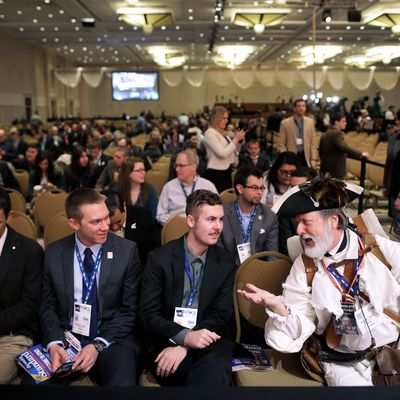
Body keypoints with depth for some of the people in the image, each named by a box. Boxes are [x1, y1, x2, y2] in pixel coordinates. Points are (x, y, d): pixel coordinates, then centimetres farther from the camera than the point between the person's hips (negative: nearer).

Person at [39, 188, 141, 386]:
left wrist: (98, 345, -13)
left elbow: (130, 310, -3)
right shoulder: (54, 253, 2)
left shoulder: (126, 251, -6)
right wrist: (54, 343, -11)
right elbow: (48, 306, 7)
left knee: (122, 382, -30)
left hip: (111, 341, -2)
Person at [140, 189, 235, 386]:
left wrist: (184, 347, -17)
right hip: (166, 340, -1)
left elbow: (221, 314, -2)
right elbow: (148, 315, -7)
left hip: (207, 341, 1)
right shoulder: (160, 258, -5)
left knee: (215, 371, -32)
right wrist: (184, 336, -25)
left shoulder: (225, 262, 3)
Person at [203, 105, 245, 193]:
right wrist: (235, 139, -13)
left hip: (227, 172, 8)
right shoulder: (210, 133, -10)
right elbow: (222, 154, -20)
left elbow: (232, 152, 19)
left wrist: (238, 140, 4)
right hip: (216, 173, -8)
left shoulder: (224, 133, 13)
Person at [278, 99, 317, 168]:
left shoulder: (310, 121, 7)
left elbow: (313, 142, 8)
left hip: (306, 157, 2)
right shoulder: (285, 123, -1)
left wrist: (313, 159, 1)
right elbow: (282, 145, -1)